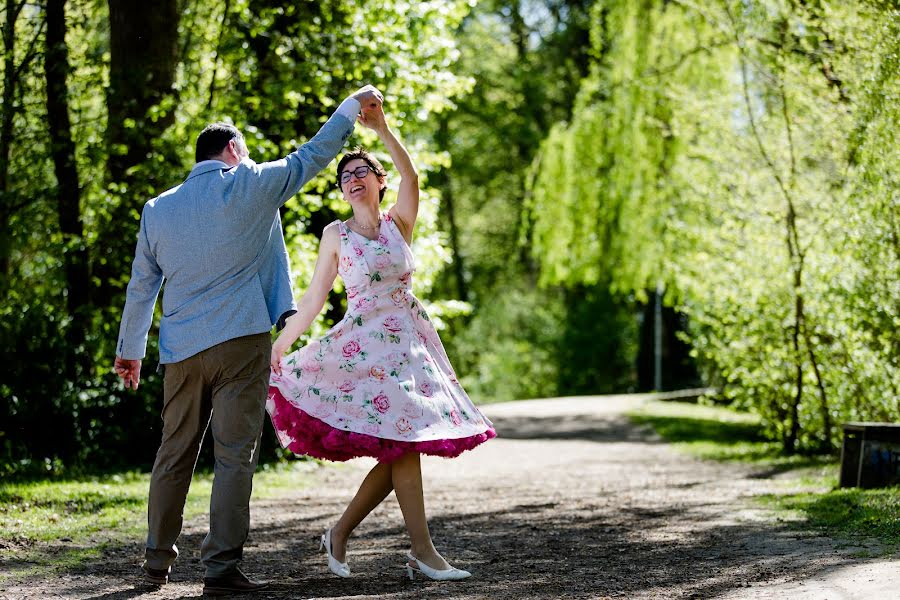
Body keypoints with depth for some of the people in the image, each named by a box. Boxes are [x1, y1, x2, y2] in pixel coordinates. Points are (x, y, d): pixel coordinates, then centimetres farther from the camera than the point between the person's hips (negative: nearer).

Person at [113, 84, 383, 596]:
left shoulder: (159, 209, 11)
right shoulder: (250, 186, -2)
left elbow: (142, 286, 16)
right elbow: (313, 156, 6)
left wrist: (130, 349, 24)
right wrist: (353, 106, 19)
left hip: (181, 350, 5)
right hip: (240, 342, -5)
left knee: (175, 454, 14)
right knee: (235, 455, -4)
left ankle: (159, 558, 20)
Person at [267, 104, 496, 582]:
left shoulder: (399, 223, 7)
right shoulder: (336, 234, 3)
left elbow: (410, 178, -13)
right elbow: (314, 297, 6)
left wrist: (382, 130, -24)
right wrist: (280, 343, 2)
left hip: (410, 340, 4)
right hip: (365, 344, -4)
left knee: (401, 450, 1)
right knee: (401, 442, -12)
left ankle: (340, 532, 15)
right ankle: (423, 550, -8)